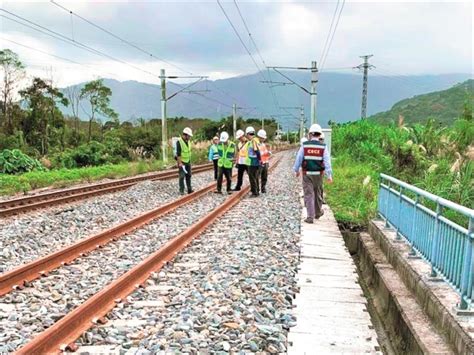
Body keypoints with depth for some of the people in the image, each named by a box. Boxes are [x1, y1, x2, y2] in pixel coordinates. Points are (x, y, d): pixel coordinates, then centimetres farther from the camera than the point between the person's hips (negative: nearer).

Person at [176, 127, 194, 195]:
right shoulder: (179, 142, -16)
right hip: (182, 162, -7)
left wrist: (190, 160, 16)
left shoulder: (188, 141, 8)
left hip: (188, 161, 7)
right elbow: (178, 153, -19)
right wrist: (180, 163, -22)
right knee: (182, 176, -5)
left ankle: (189, 189, 17)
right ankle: (181, 190, 2)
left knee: (188, 176, 10)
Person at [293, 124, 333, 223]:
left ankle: (310, 217, -3)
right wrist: (329, 175, -9)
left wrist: (296, 170, 13)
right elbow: (327, 161, -10)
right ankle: (318, 213, 35)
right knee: (318, 194, 18)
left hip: (307, 174, -1)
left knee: (309, 195, 2)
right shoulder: (323, 146, -5)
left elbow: (298, 158, -1)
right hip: (318, 174, 1)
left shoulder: (305, 145, -5)